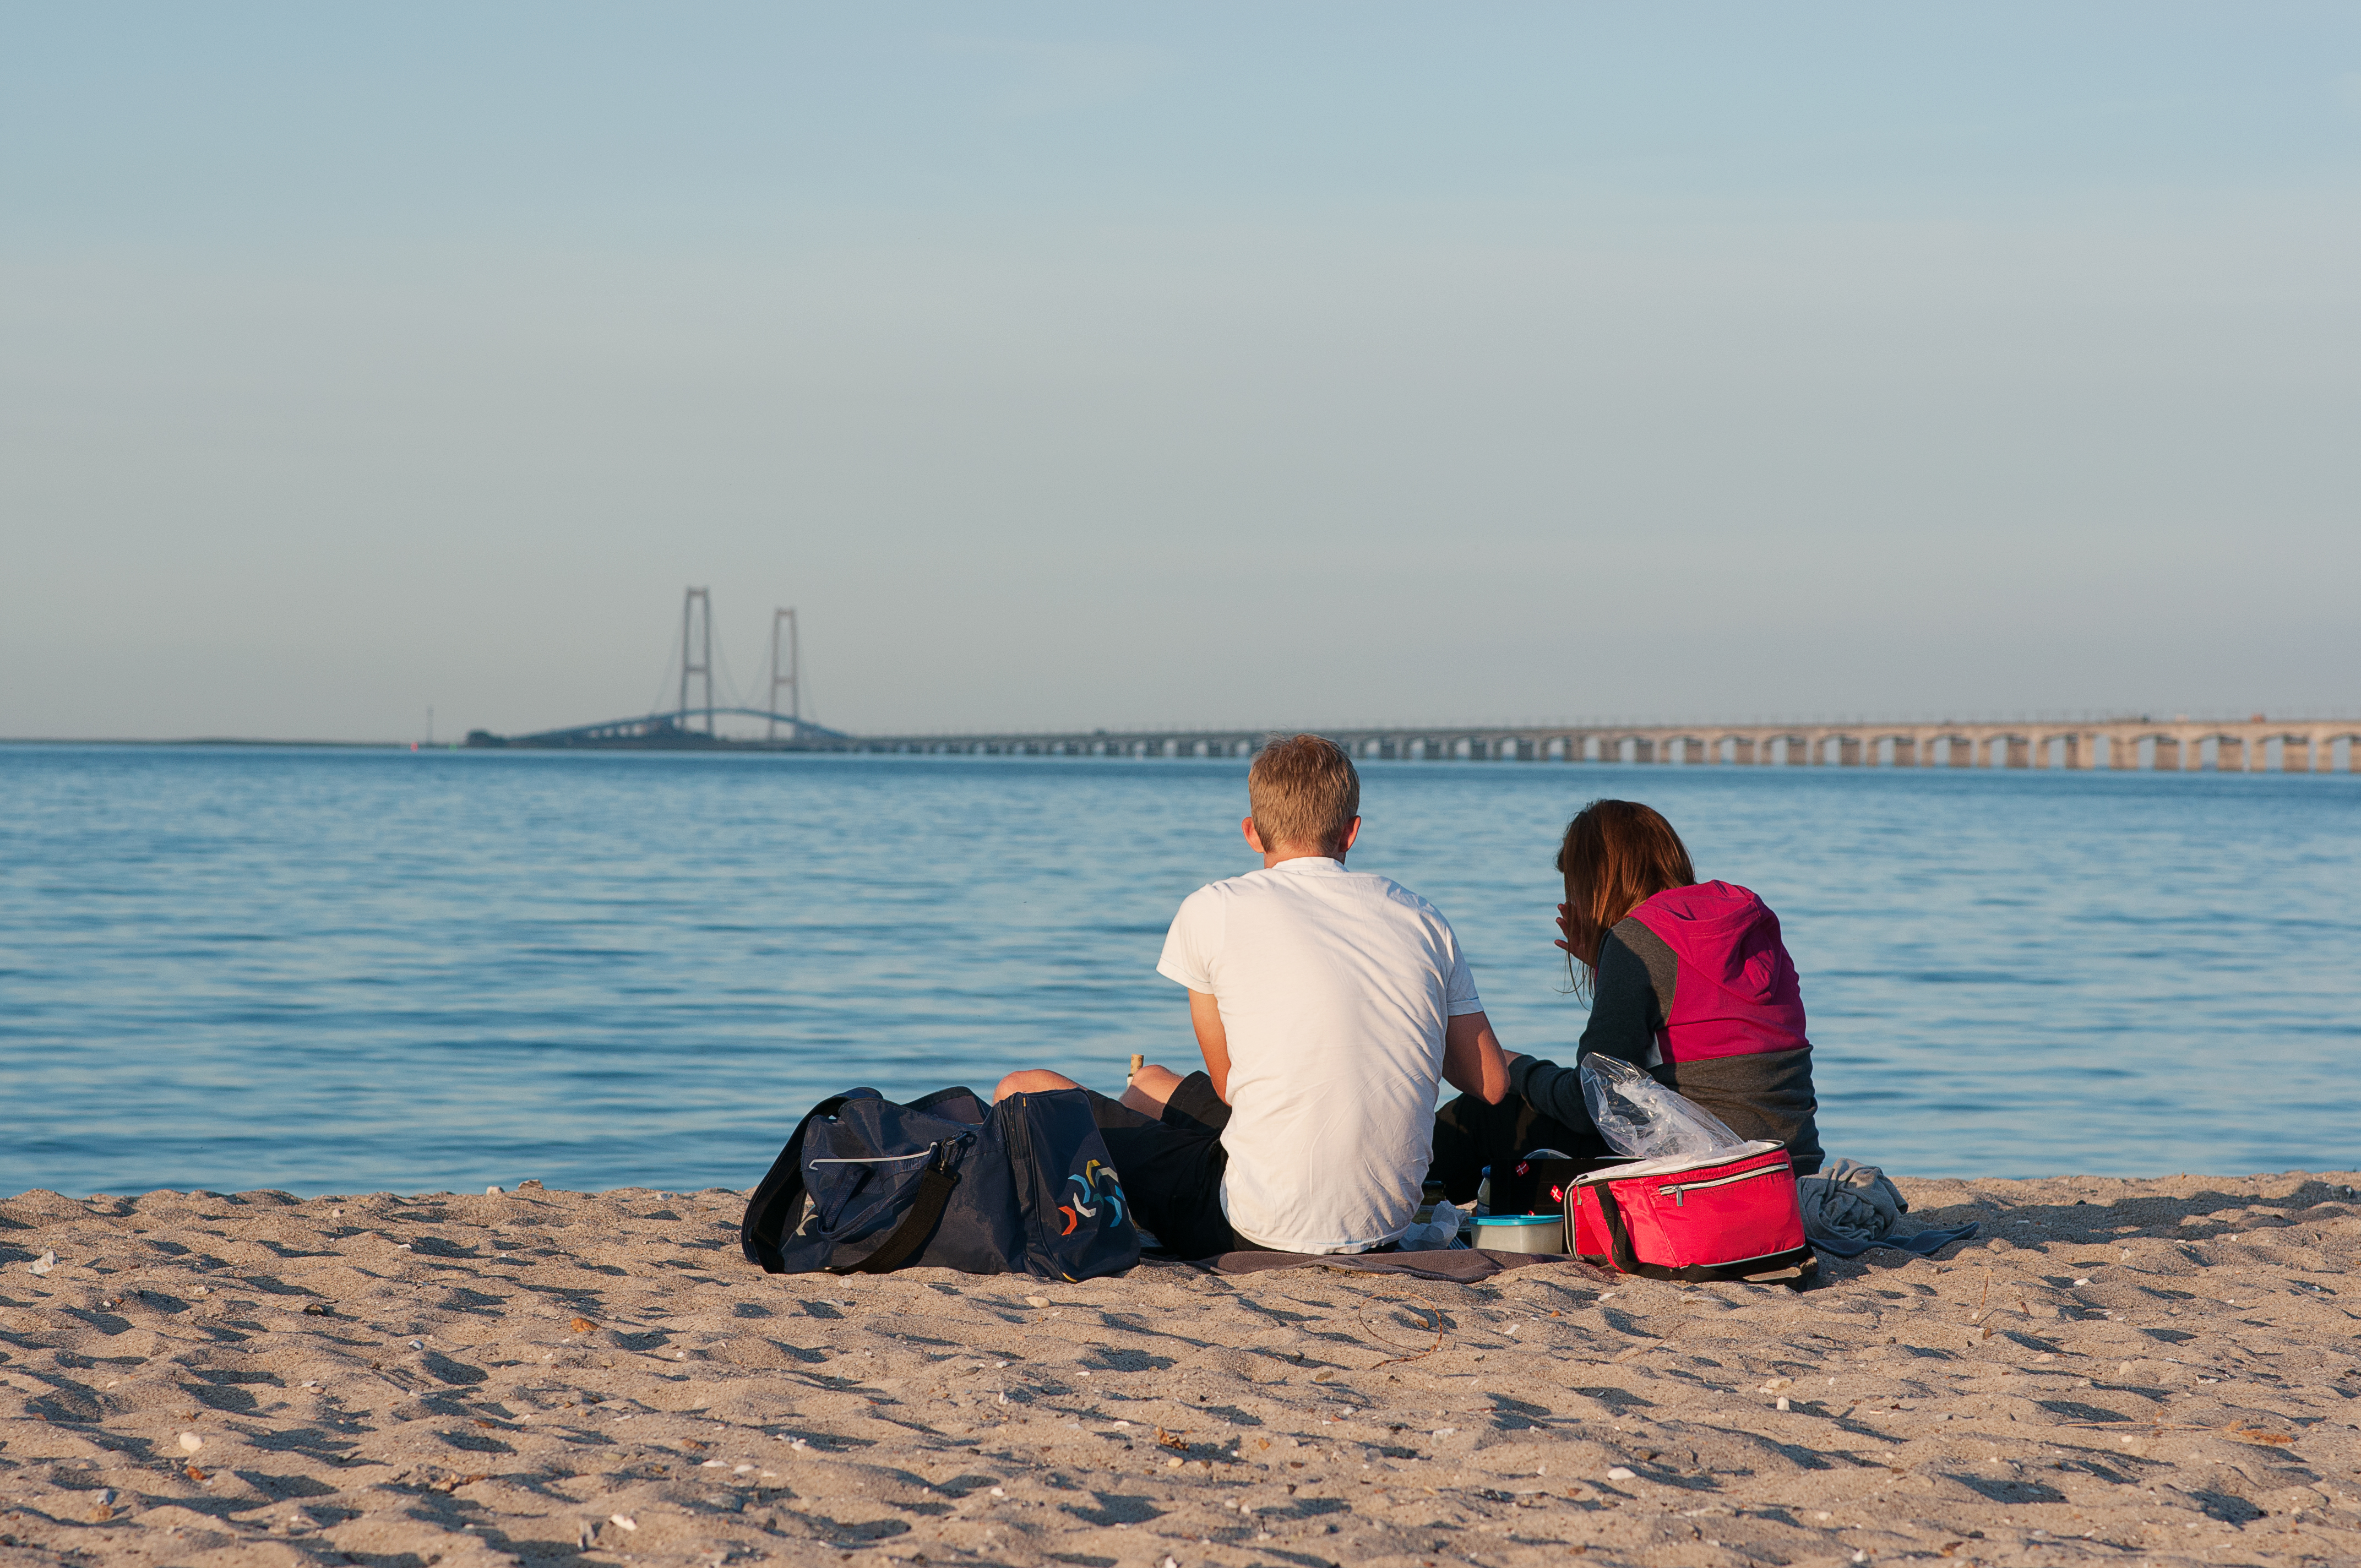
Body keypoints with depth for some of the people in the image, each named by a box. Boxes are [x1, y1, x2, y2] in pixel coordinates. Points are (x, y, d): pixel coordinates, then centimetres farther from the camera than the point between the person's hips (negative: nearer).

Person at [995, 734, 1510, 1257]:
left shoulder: (1212, 910, -6)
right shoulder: (1420, 918, 4)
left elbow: (1228, 1083, 5)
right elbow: (1492, 1086, 9)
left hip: (1267, 1228, -6)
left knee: (1024, 1093, 13)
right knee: (1150, 1083, 32)